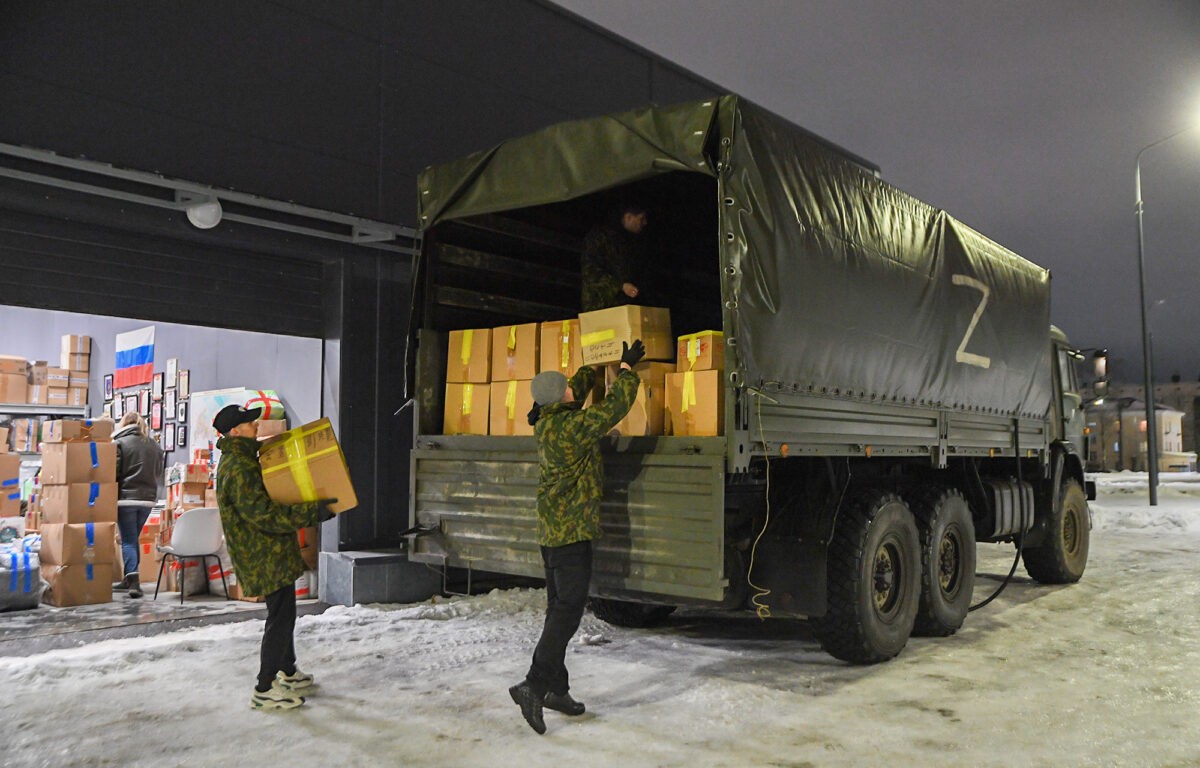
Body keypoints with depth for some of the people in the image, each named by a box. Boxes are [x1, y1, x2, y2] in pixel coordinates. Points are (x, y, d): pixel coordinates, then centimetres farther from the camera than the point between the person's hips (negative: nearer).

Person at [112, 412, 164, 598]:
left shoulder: (120, 443, -5)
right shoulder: (154, 445, 12)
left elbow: (113, 473, -7)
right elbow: (159, 473, 17)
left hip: (126, 498, -5)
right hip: (148, 499, 5)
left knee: (128, 540, -2)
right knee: (134, 539, 17)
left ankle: (133, 580, -14)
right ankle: (129, 579, 22)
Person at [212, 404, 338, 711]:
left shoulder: (243, 459, 12)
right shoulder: (238, 468, -22)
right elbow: (263, 514, -28)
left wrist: (309, 509, 19)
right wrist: (310, 513, -29)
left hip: (271, 553, 11)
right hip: (265, 556, -11)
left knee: (283, 613, 21)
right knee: (281, 616, -6)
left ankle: (288, 671, 36)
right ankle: (265, 690, 3)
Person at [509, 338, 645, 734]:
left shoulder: (547, 421, 6)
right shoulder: (571, 427, -20)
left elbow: (579, 385, 24)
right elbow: (615, 406, -12)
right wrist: (627, 367, 1)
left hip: (552, 528, 10)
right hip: (571, 529, -10)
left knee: (559, 607, 13)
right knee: (569, 608, -7)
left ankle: (556, 688, 20)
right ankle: (535, 685, -11)